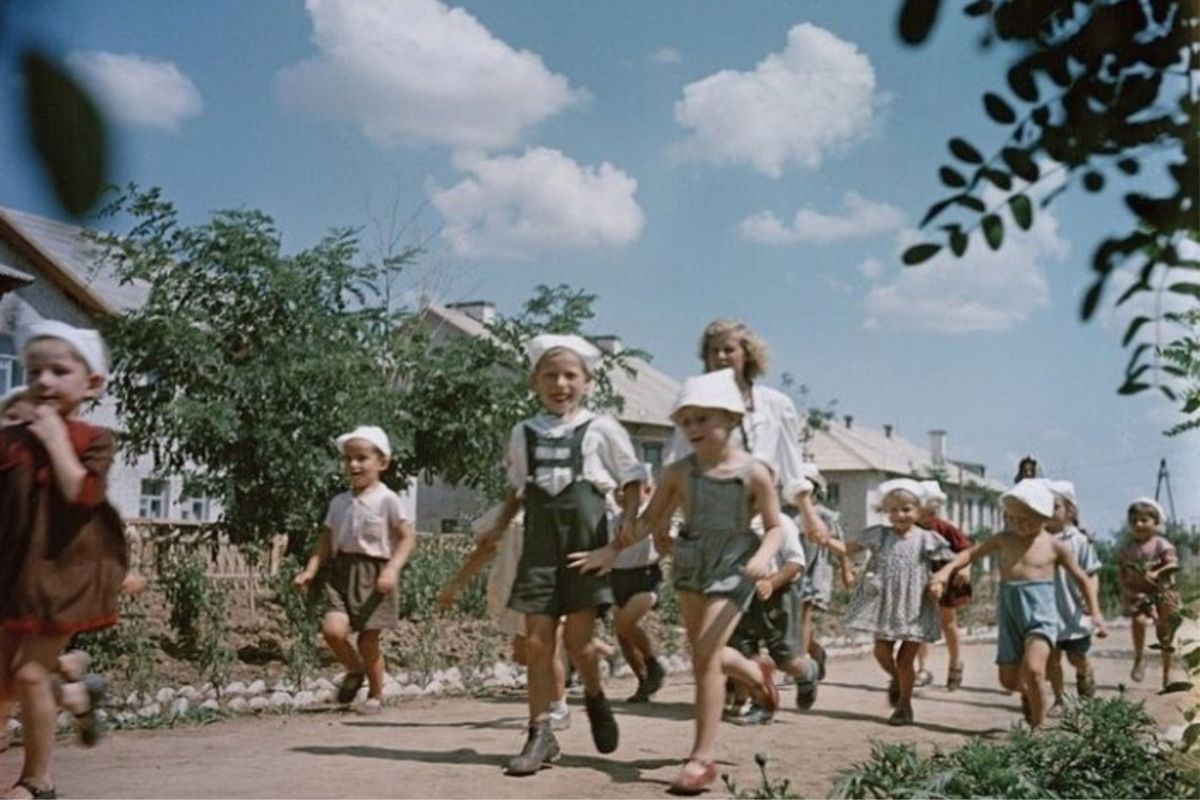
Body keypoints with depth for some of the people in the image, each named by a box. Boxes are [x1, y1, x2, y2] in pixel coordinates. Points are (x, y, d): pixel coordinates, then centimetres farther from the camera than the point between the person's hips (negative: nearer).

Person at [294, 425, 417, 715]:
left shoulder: (388, 501, -4)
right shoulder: (339, 503, 12)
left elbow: (407, 538, -8)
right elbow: (326, 541, 14)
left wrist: (392, 569, -20)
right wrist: (310, 570, 1)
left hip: (374, 574, -4)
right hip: (342, 573, 4)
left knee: (368, 639, 2)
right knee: (332, 629, -16)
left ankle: (375, 695, 24)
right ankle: (354, 670, 14)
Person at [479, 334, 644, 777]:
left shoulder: (601, 429, 2)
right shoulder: (523, 433, 12)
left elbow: (631, 481, 5)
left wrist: (628, 520, -10)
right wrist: (500, 525, 12)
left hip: (585, 535, -3)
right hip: (540, 539, 3)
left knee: (577, 638, -4)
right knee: (537, 640, 0)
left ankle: (595, 698, 27)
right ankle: (540, 733, 8)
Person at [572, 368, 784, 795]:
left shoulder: (754, 473, -14)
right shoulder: (678, 472, -6)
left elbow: (775, 526, -6)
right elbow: (651, 520, 4)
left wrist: (763, 556, -25)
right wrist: (611, 550, -5)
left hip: (732, 568, -5)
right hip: (691, 566, 5)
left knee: (705, 654, -13)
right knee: (704, 653, 17)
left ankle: (703, 756, -3)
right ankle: (756, 673, 52)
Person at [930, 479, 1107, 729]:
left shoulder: (1054, 546, 1)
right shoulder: (1004, 539, 8)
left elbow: (1082, 579, 9)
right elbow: (972, 552, 14)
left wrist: (1095, 613, 2)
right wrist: (947, 570, -1)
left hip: (1039, 610, -4)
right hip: (1009, 612, 4)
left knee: (1032, 669, -25)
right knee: (1009, 679, 4)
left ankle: (1038, 727, -8)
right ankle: (1028, 693, 40)